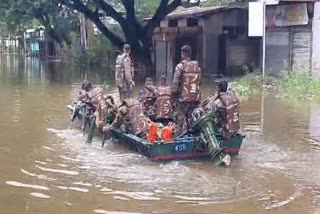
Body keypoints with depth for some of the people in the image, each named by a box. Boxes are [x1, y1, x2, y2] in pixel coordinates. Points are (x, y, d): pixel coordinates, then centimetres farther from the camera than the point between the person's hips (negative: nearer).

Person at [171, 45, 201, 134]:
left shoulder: (180, 66, -8)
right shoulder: (197, 66, 8)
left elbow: (175, 83, -10)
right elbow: (199, 82, 9)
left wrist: (173, 96, -1)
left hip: (183, 97, -5)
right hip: (195, 97, 5)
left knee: (181, 120, 0)